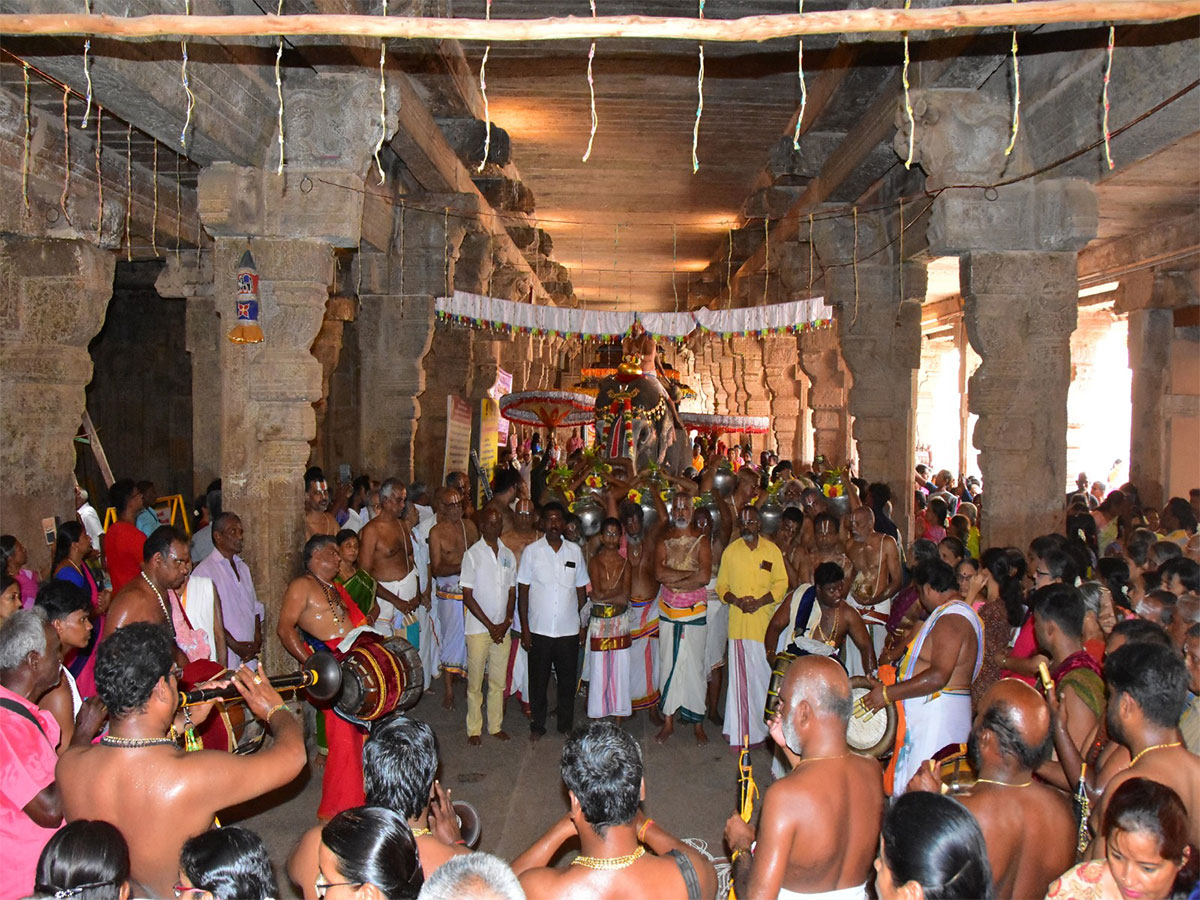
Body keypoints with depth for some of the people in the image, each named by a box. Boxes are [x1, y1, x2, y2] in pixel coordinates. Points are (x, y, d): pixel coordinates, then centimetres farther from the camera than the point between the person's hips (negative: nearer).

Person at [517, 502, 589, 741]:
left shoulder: (575, 551, 4)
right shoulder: (531, 551, -2)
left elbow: (581, 589, 10)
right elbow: (523, 591, -1)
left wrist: (583, 623, 5)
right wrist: (524, 627, -5)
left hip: (569, 630, 2)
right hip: (539, 629, -1)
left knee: (568, 679, 10)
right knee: (538, 679, 8)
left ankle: (566, 725, 25)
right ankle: (537, 725, 24)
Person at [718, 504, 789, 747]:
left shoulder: (772, 550, 5)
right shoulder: (730, 551, 7)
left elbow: (781, 583, 4)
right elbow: (721, 585, 9)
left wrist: (759, 601, -11)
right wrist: (736, 600, -11)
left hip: (766, 620, 0)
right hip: (739, 622, 0)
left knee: (765, 674, 3)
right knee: (740, 675, 0)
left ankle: (763, 727, 17)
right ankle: (741, 733, 6)